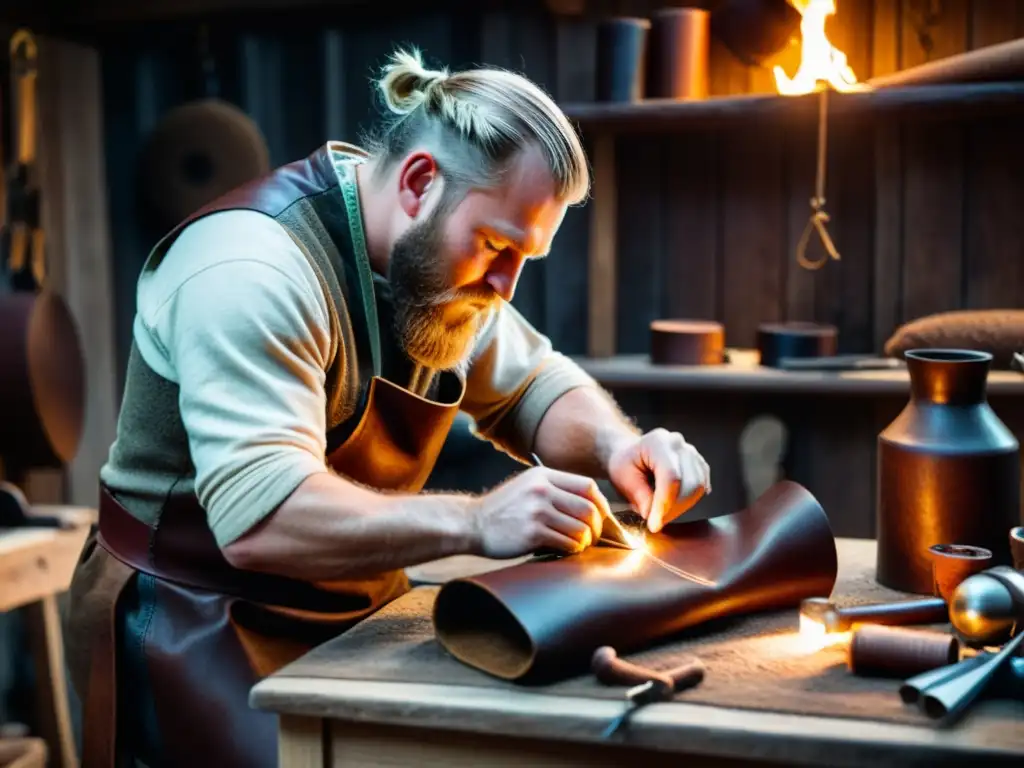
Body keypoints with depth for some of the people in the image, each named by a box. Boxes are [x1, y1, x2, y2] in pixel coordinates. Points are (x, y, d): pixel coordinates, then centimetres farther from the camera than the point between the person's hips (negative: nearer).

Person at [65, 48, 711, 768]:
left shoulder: (436, 260, 1)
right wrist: (476, 522, -39)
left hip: (353, 618, 7)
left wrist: (614, 444, -10)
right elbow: (258, 516, -33)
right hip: (202, 633, -7)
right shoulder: (252, 271, -25)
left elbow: (534, 385, 10)